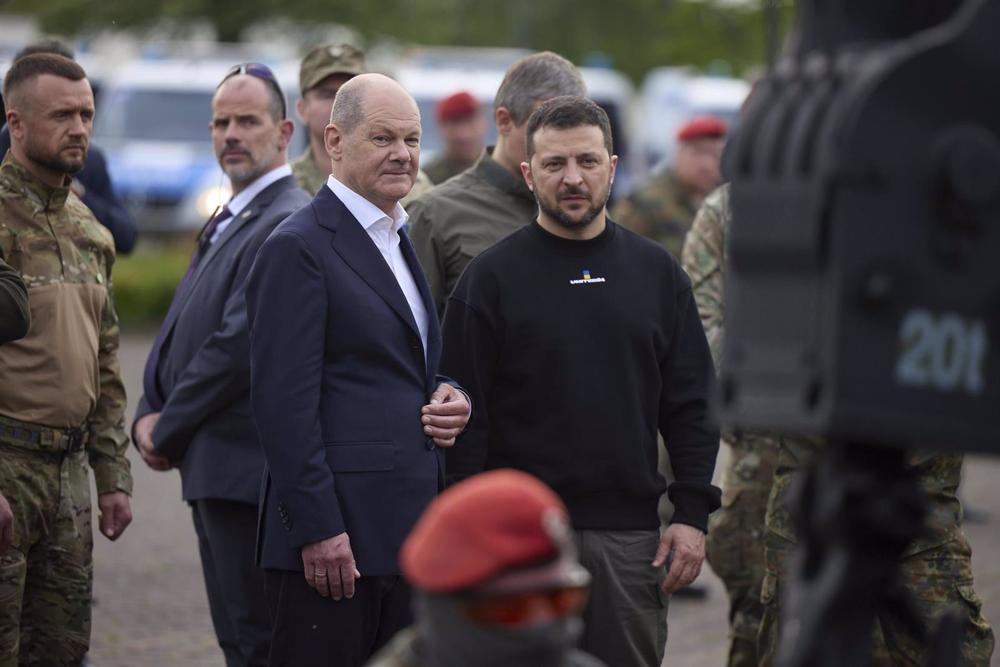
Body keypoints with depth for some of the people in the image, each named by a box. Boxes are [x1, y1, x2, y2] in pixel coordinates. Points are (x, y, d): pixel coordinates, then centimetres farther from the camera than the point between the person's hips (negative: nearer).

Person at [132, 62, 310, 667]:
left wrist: (168, 432, -12)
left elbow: (240, 343, -20)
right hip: (213, 467, 10)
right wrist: (150, 416, 1)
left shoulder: (287, 222, -15)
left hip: (247, 470, -10)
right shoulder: (227, 222, 19)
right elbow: (179, 331, 19)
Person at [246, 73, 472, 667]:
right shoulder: (297, 248, -9)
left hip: (407, 527, 9)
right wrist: (317, 527, -20)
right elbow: (285, 401, -16)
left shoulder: (402, 242, 19)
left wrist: (450, 399, 5)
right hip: (336, 532, -9)